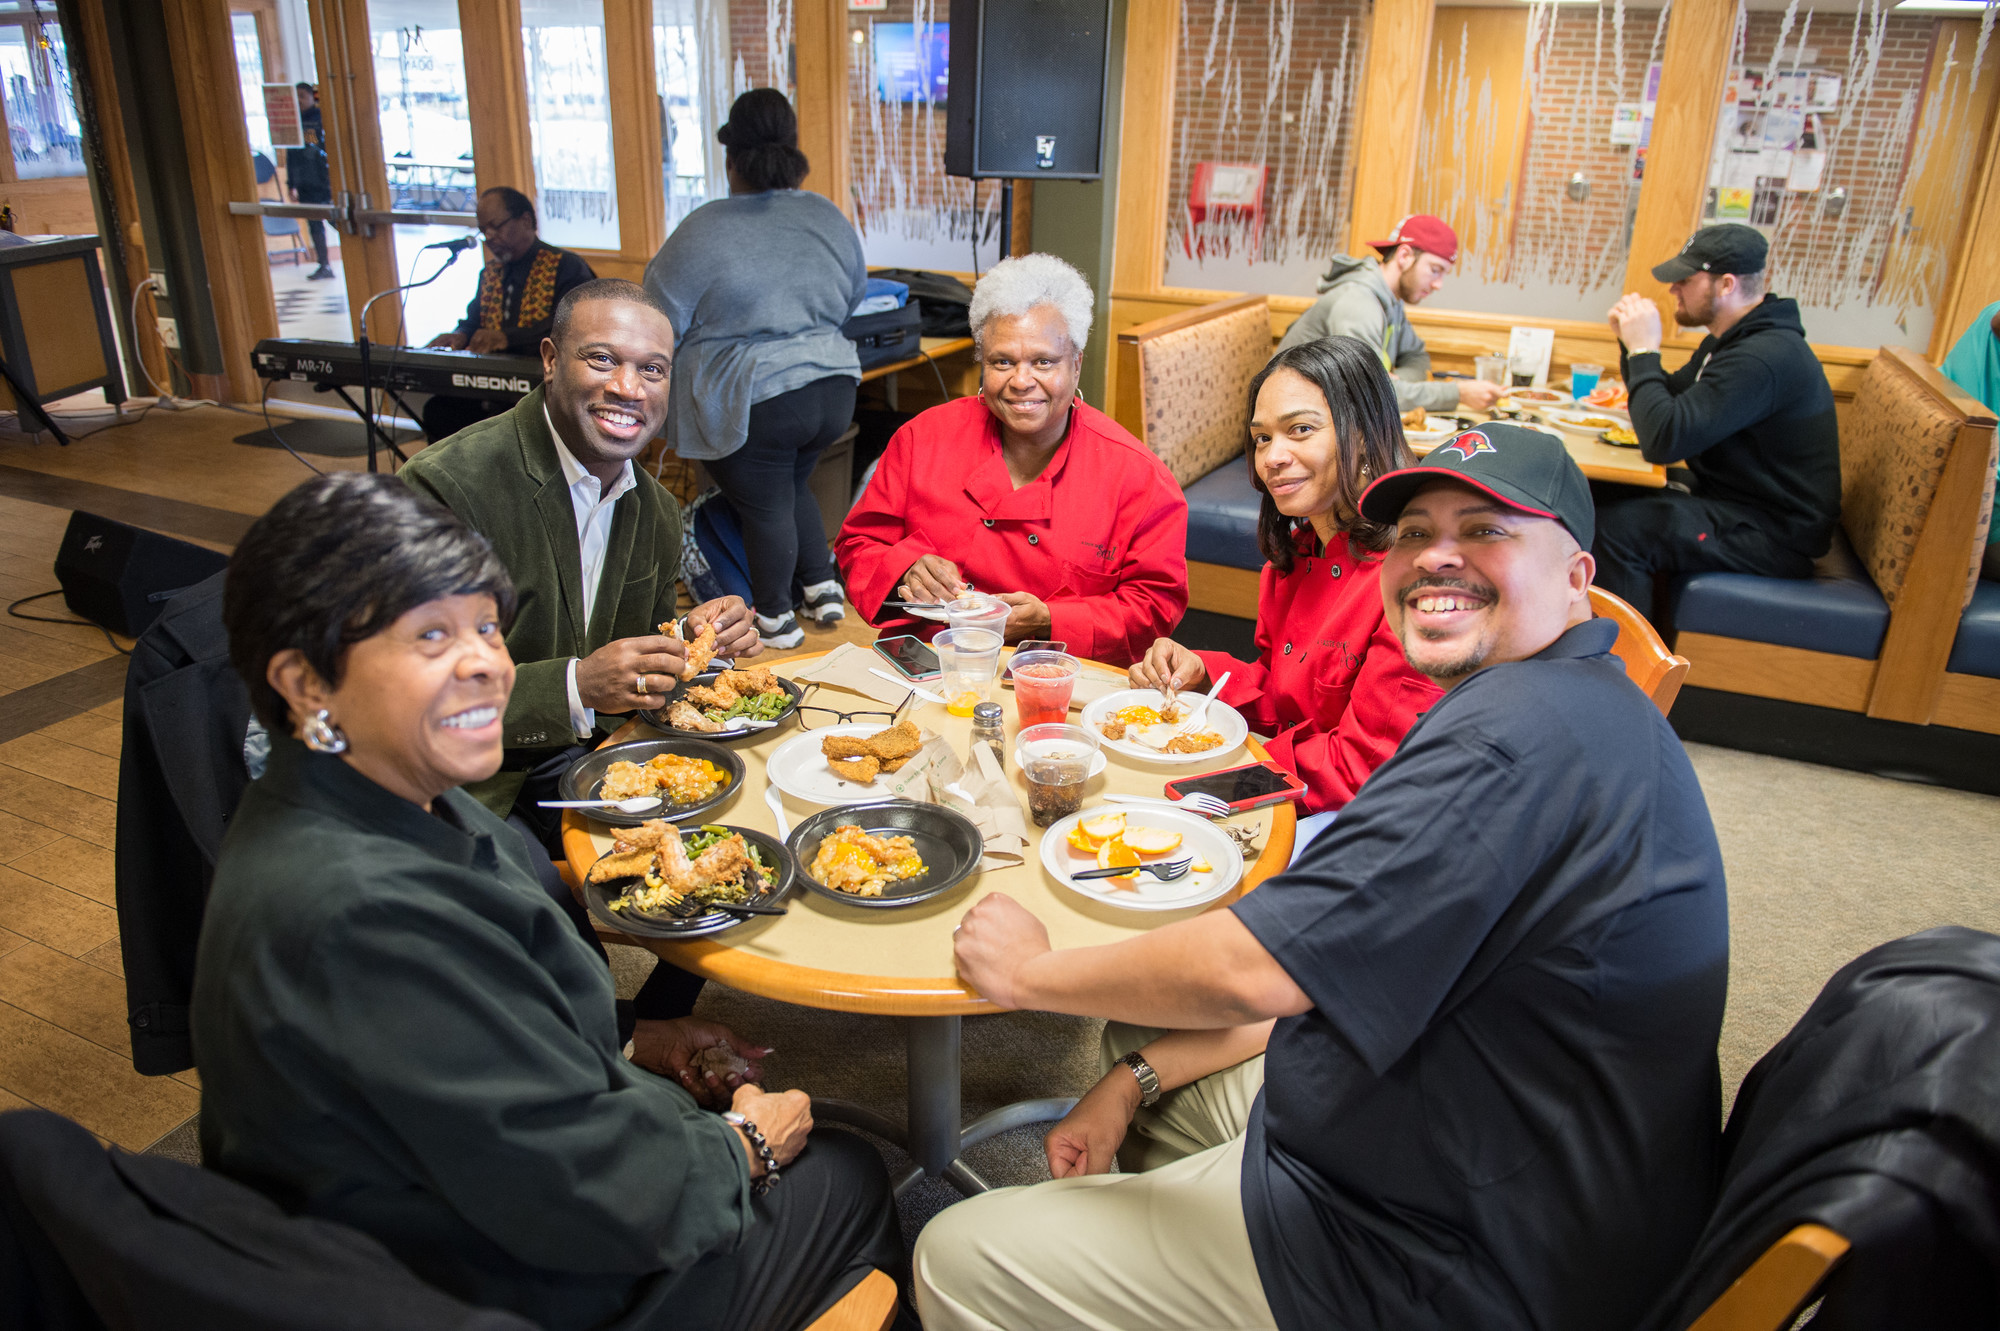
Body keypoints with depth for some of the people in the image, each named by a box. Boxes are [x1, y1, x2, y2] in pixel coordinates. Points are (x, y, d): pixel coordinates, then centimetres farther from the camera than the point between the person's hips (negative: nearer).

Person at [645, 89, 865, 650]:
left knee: (764, 505, 10)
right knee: (791, 486, 27)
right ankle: (822, 588, 26)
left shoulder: (705, 230, -12)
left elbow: (660, 320, -7)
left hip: (755, 401, -6)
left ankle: (775, 619, 23)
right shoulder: (830, 218, 5)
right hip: (832, 387, 6)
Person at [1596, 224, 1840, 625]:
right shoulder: (1729, 339, 9)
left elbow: (1663, 441, -31)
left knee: (1616, 528, -26)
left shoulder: (1765, 356, -26)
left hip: (1775, 534, -11)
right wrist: (1631, 343, 4)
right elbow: (1670, 398, 20)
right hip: (1732, 498, 11)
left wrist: (1644, 351, -20)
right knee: (1602, 494, 4)